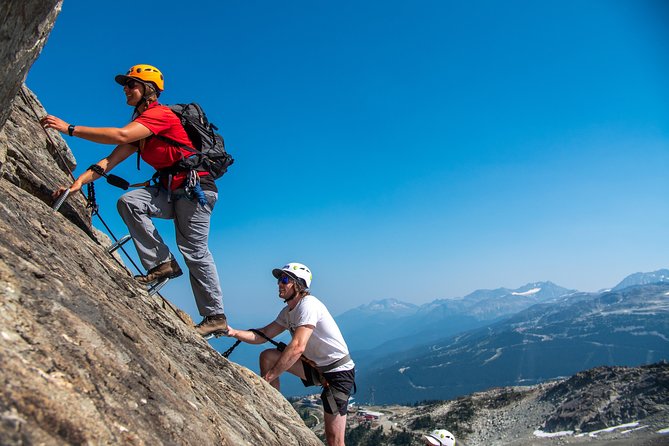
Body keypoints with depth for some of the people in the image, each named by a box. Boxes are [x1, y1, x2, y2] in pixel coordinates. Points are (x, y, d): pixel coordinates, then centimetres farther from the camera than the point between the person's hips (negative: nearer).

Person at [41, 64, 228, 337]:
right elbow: (112, 159, 9)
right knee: (129, 202, -12)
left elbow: (121, 135, -26)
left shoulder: (160, 114, -11)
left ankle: (216, 317, -1)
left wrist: (69, 128, -22)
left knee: (194, 251, -9)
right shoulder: (140, 125, 17)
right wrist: (80, 181, -3)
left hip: (195, 187, -8)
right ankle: (162, 263, -8)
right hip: (171, 191, 8)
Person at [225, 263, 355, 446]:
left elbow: (297, 348, -31)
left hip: (338, 371, -8)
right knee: (268, 357, -1)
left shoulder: (308, 305, -22)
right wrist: (233, 332, -12)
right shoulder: (287, 312, 7)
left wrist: (267, 378, -27)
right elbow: (262, 336, 4)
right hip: (316, 366, 9)